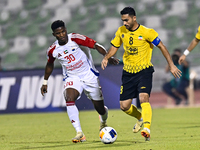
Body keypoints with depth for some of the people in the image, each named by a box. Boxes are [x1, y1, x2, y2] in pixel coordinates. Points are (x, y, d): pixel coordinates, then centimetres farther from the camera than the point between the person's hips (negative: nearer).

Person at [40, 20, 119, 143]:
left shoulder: (76, 39, -16)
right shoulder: (52, 50, -5)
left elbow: (96, 46, -16)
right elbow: (50, 65, 16)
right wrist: (45, 82, 20)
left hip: (89, 75, -2)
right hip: (72, 78, 2)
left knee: (100, 108, 5)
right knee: (69, 99, -30)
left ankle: (103, 121, 46)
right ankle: (80, 133, -31)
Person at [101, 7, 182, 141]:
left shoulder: (147, 32, -12)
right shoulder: (121, 31, 1)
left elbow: (161, 46, -6)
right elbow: (115, 47, 15)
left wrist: (171, 65, -9)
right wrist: (106, 58, -5)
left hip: (144, 70, -5)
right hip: (128, 72, 5)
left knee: (143, 98, -27)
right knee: (124, 106, 4)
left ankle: (147, 129, -34)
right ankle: (141, 118, 34)